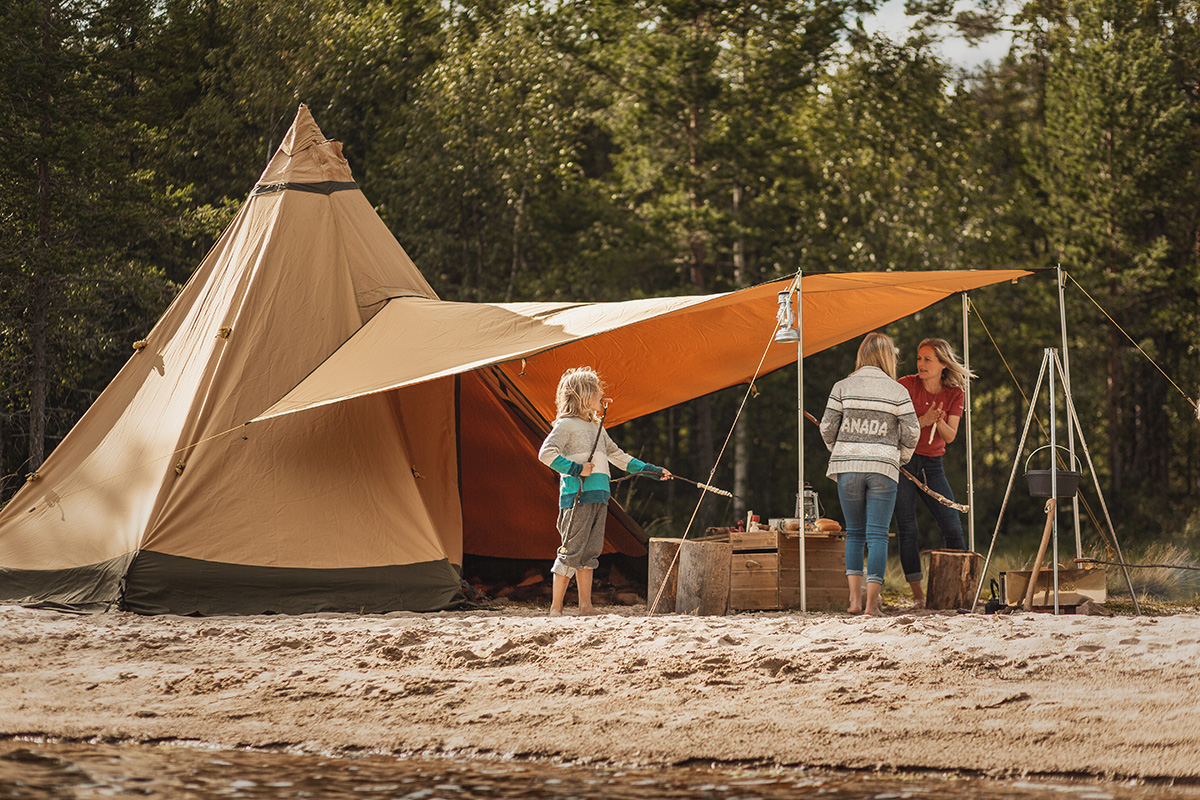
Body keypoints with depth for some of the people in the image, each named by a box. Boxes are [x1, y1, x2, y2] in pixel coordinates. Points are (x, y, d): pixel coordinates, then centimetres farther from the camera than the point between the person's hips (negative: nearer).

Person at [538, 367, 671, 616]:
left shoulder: (596, 427, 23)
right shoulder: (566, 424, -3)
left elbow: (617, 456, 30)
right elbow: (546, 453, -13)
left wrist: (652, 470, 30)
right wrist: (576, 469, -17)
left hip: (598, 497, 8)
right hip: (577, 495, -8)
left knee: (590, 553, 6)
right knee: (571, 551, -9)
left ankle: (586, 606, 7)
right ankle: (556, 607, -7)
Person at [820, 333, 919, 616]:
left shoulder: (842, 387, 4)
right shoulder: (897, 391, 2)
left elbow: (827, 427, 2)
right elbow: (911, 431, -2)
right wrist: (900, 458, 16)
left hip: (848, 466, 1)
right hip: (883, 468, -1)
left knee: (854, 532, 13)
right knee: (877, 534, 0)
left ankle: (855, 599, 6)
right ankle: (872, 602, -5)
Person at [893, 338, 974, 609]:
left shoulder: (954, 394, 2)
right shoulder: (907, 386, -6)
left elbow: (950, 436, -4)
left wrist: (938, 421, -24)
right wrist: (923, 421, -23)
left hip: (932, 464, 3)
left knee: (952, 527, -3)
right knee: (907, 530, -7)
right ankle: (918, 595, -3)